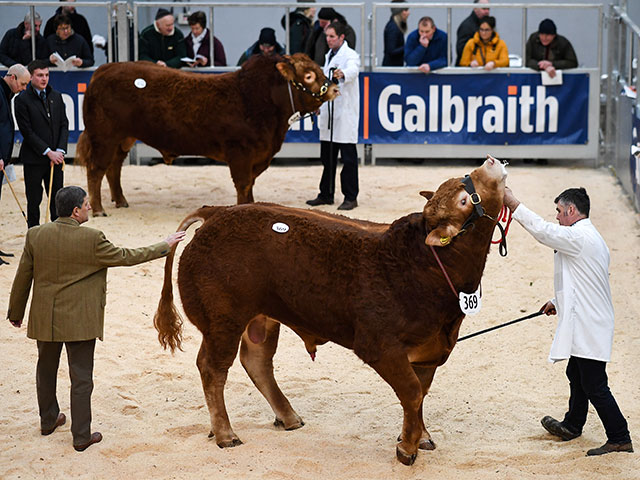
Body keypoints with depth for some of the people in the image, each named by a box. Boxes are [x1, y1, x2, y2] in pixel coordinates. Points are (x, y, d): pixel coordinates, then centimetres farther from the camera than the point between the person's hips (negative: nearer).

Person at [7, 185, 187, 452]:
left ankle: (48, 420, 40)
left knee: (46, 370, 23)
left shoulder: (35, 236, -6)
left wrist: (16, 312, 16)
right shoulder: (92, 239, -18)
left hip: (44, 320, 4)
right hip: (80, 321, -4)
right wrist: (165, 246, 4)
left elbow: (23, 277, 2)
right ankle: (81, 436, 10)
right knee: (81, 378, 5)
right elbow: (126, 257, -7)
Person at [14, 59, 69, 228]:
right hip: (33, 159, -4)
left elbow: (64, 125, 8)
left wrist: (60, 151, -7)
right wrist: (48, 152, -14)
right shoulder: (22, 100, -7)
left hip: (55, 157, 4)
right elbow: (27, 132, -11)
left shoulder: (56, 96, 10)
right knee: (34, 201, 3)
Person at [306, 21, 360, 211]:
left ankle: (351, 197, -1)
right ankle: (326, 194, 19)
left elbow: (352, 70, -32)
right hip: (328, 111, 8)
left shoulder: (350, 55, -9)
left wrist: (342, 74, -53)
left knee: (348, 157, -5)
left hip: (345, 114, -8)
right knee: (327, 157, 12)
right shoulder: (329, 55, 18)